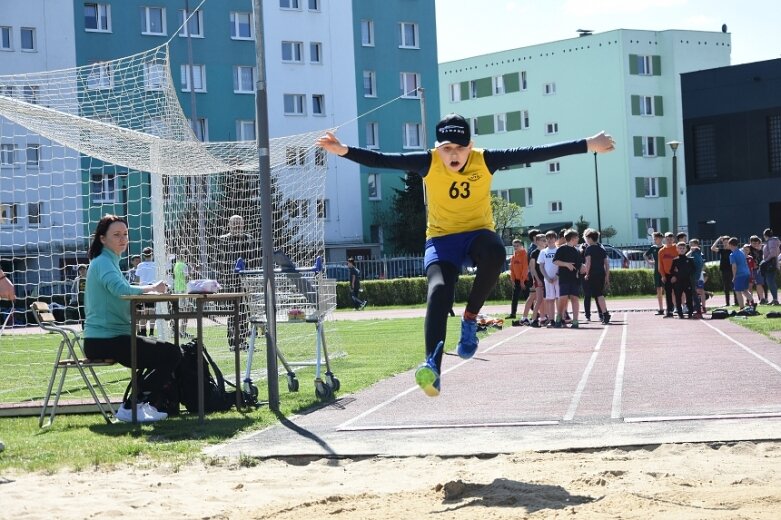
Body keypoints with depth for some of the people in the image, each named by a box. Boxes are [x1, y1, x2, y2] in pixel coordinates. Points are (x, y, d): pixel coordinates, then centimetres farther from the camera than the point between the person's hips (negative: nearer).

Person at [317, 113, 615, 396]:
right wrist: (344, 151, -33)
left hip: (478, 233, 0)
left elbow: (535, 154, -15)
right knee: (438, 290, -26)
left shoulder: (485, 160, -12)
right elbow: (381, 160, -19)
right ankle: (433, 366, -36)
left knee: (494, 254, -35)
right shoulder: (428, 163, -13)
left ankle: (470, 318, -13)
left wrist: (587, 145, -18)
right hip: (441, 238, 0)